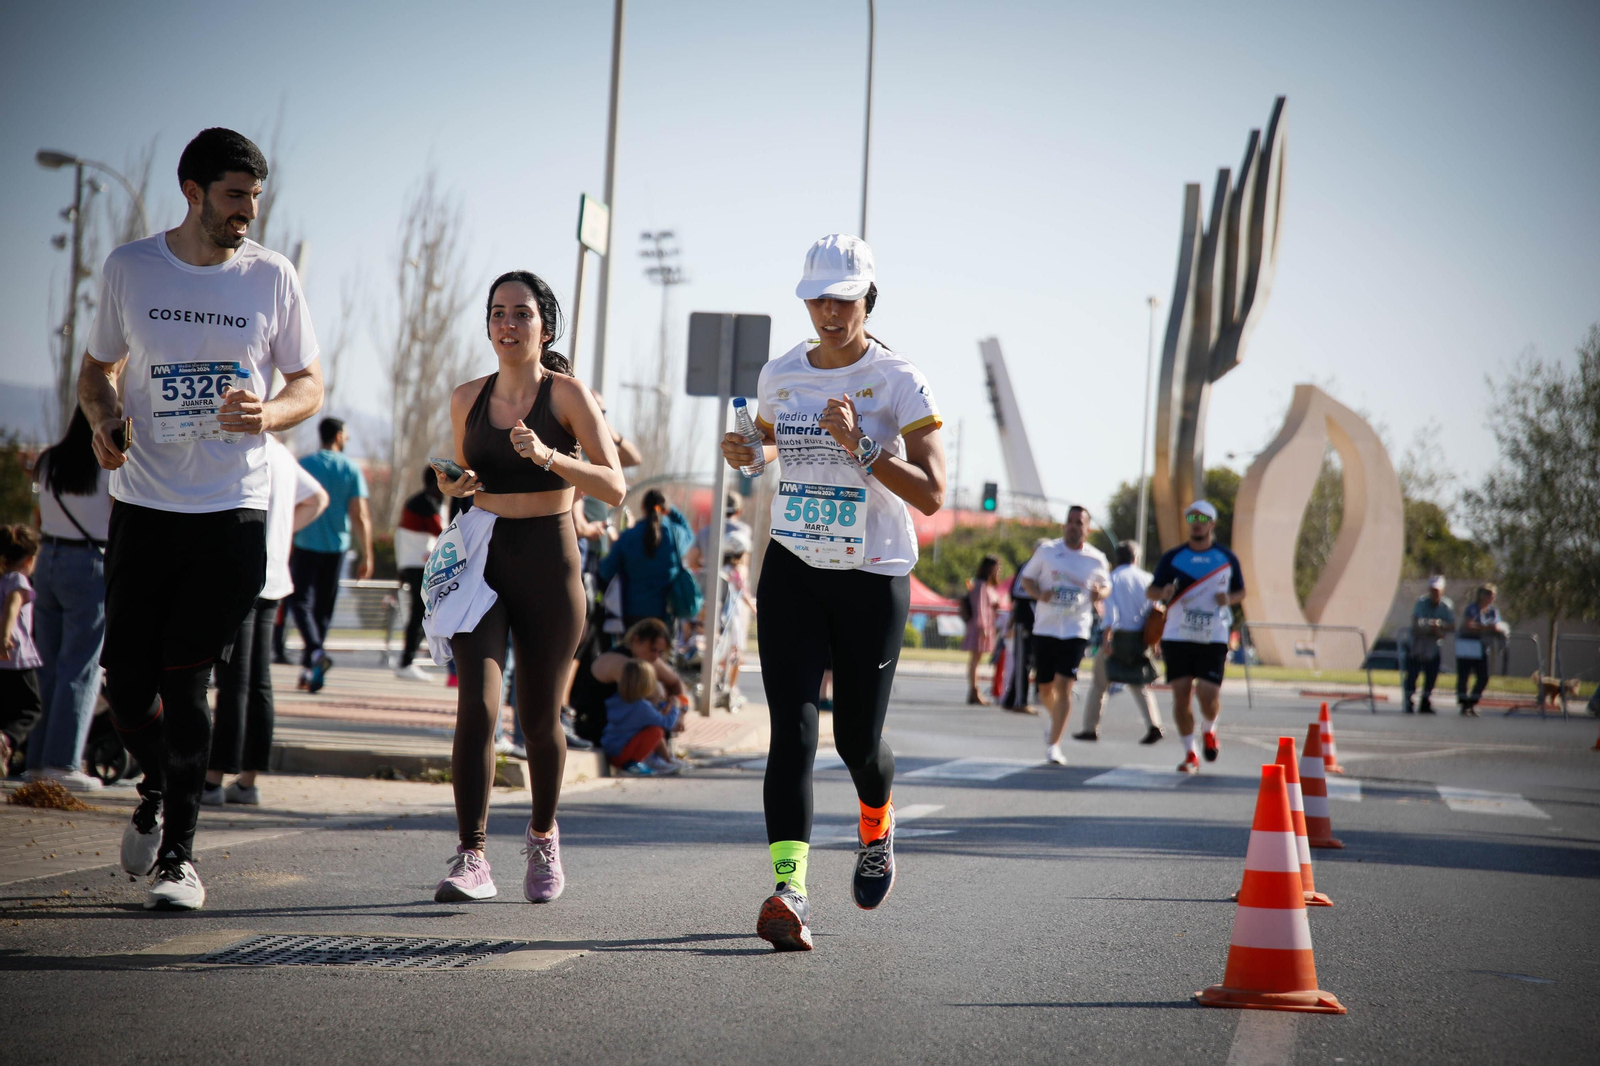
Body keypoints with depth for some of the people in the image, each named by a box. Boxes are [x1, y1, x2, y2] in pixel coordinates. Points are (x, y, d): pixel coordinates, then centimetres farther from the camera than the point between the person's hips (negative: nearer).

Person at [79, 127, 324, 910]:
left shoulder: (271, 277, 0)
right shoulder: (129, 269, 2)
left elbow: (309, 384, 6)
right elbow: (96, 369, 14)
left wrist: (266, 416, -16)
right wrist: (104, 420, -8)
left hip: (233, 508, -2)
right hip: (144, 504, 2)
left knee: (183, 684, -7)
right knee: (126, 683, 2)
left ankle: (177, 855, 3)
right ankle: (159, 788, 34)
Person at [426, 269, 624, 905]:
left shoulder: (568, 395, -4)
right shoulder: (468, 399, 8)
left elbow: (614, 487, -13)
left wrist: (549, 456, -26)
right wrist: (455, 484, 0)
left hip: (548, 560, -2)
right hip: (481, 560, 2)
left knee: (539, 717, 6)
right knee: (477, 705, -15)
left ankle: (543, 835, 32)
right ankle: (471, 858, -15)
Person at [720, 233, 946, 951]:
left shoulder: (899, 382, -8)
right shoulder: (780, 376, 6)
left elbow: (931, 495, -14)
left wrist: (858, 446, -25)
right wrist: (745, 455, 2)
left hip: (873, 577, -2)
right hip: (792, 570, 3)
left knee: (857, 738, 5)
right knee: (792, 730, -13)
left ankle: (877, 824, 40)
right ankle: (790, 889, -22)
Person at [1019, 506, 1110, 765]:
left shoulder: (1097, 559, 4)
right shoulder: (1047, 550, 4)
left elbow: (1105, 586, 19)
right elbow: (1027, 578, 10)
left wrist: (1100, 593, -6)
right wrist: (1038, 594, -11)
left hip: (1076, 631, -1)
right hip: (1045, 628, 1)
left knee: (1064, 686, -13)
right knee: (1046, 686, 9)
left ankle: (1053, 744, -10)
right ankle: (1056, 721, 42)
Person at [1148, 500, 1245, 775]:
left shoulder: (1227, 559, 8)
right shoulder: (1173, 558, 7)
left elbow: (1241, 591, 18)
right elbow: (1150, 591, 8)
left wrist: (1229, 598, -5)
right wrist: (1163, 592, -15)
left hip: (1214, 638, -1)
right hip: (1177, 636, 1)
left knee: (1208, 694, -12)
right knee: (1181, 693, -3)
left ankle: (1210, 732, 21)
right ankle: (1190, 753, 11)